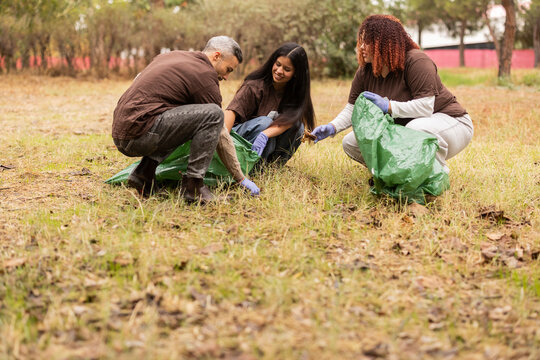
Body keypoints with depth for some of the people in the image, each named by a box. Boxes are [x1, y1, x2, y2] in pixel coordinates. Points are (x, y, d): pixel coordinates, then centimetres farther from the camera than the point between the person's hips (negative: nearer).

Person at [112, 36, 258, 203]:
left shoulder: (171, 55, 22)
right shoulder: (205, 75, -4)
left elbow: (138, 79, 38)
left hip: (120, 135, 9)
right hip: (140, 133, -9)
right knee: (213, 115, -13)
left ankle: (144, 173, 15)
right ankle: (192, 186, -11)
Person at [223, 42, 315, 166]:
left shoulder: (296, 92, -6)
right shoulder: (254, 86, -18)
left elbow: (288, 120, -23)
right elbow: (232, 110, -32)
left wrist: (264, 135, -43)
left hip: (268, 144, 4)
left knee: (297, 125, -20)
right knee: (264, 122, -32)